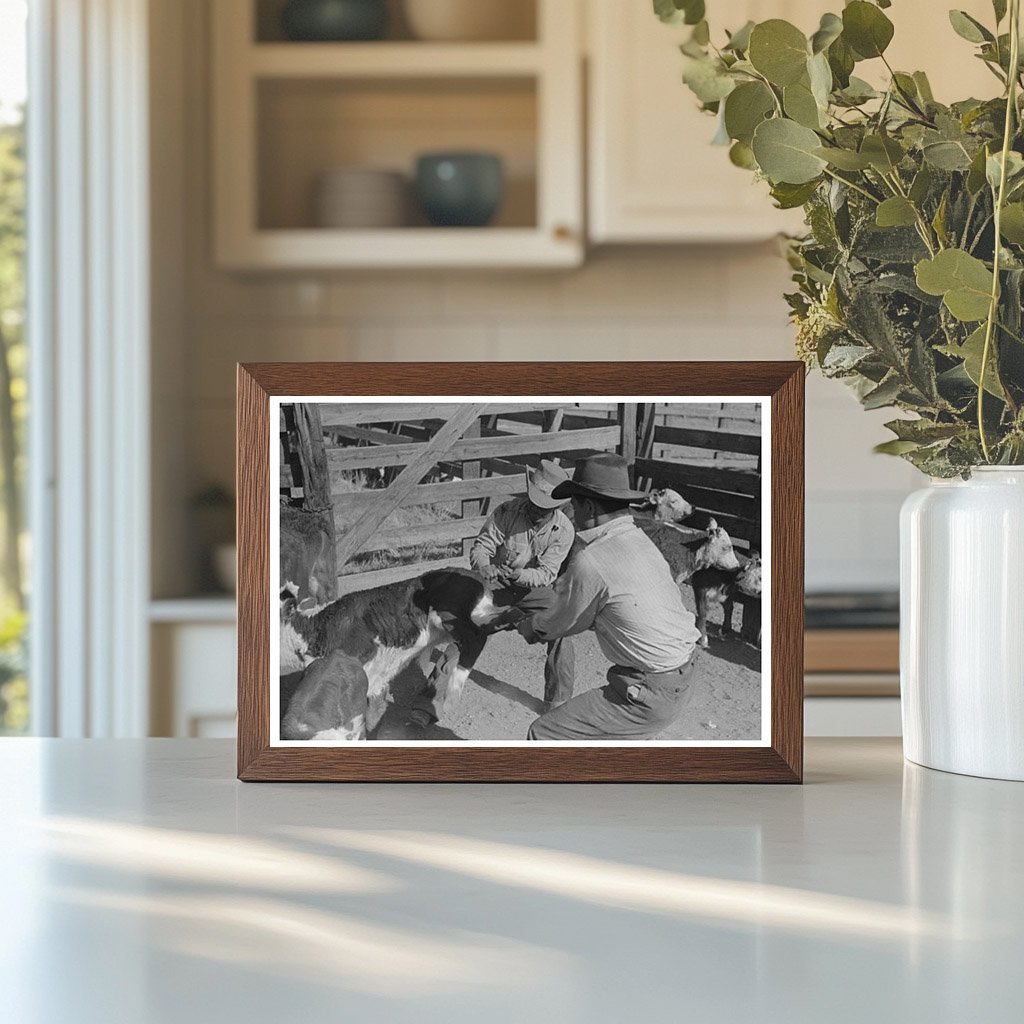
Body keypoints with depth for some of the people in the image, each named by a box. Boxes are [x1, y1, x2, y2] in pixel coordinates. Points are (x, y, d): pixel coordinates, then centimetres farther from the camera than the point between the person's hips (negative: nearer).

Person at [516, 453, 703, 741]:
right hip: (681, 681, 9)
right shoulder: (640, 541, 8)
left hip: (648, 697, -9)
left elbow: (557, 625, -1)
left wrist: (527, 627, 20)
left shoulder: (589, 563, -20)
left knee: (543, 736, -4)